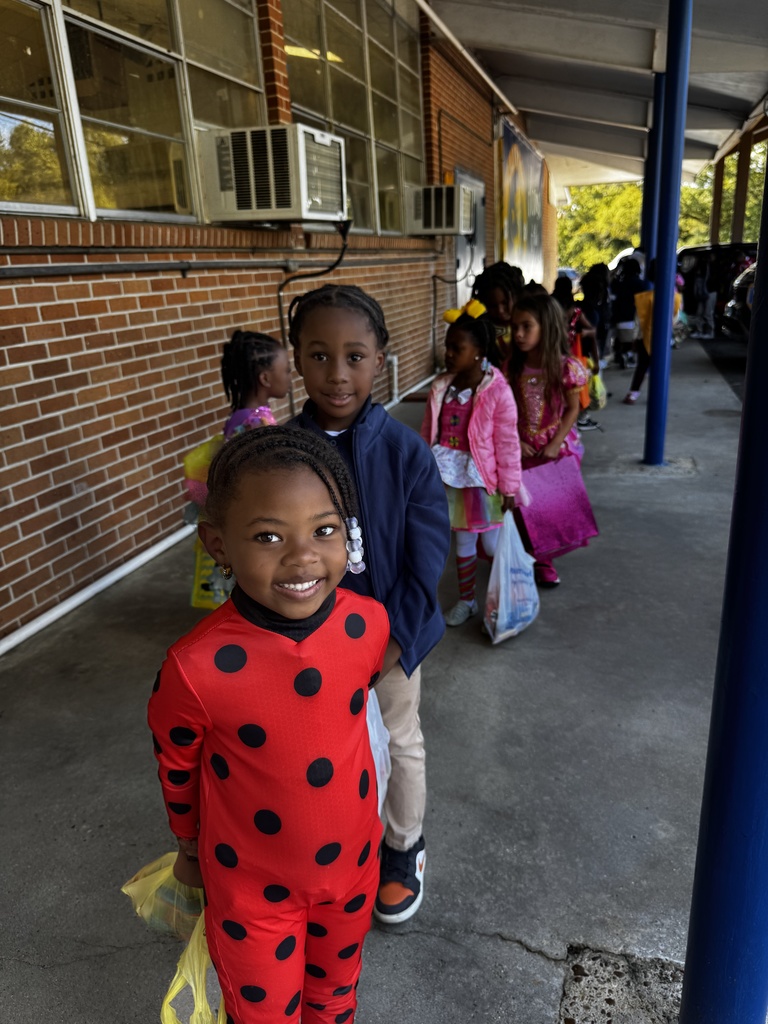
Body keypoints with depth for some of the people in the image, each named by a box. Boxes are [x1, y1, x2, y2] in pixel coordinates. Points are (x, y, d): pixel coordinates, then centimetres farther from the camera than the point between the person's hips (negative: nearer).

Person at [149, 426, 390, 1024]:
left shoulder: (370, 624, -21)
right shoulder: (196, 667, -32)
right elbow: (177, 768, -11)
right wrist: (192, 849, 6)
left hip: (352, 860, 4)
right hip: (252, 885, -3)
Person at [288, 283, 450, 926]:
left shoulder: (405, 450, -17)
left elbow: (427, 556, -14)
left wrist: (396, 637, -17)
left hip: (394, 632, -1)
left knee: (400, 742, 20)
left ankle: (404, 848, 48)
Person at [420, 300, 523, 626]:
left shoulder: (497, 391, -17)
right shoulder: (441, 387, -2)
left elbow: (508, 442, -13)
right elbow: (428, 433, 6)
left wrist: (509, 486, -10)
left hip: (483, 480, -4)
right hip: (451, 478, 4)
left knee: (492, 545, 8)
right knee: (463, 542, 16)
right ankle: (466, 600, 33)